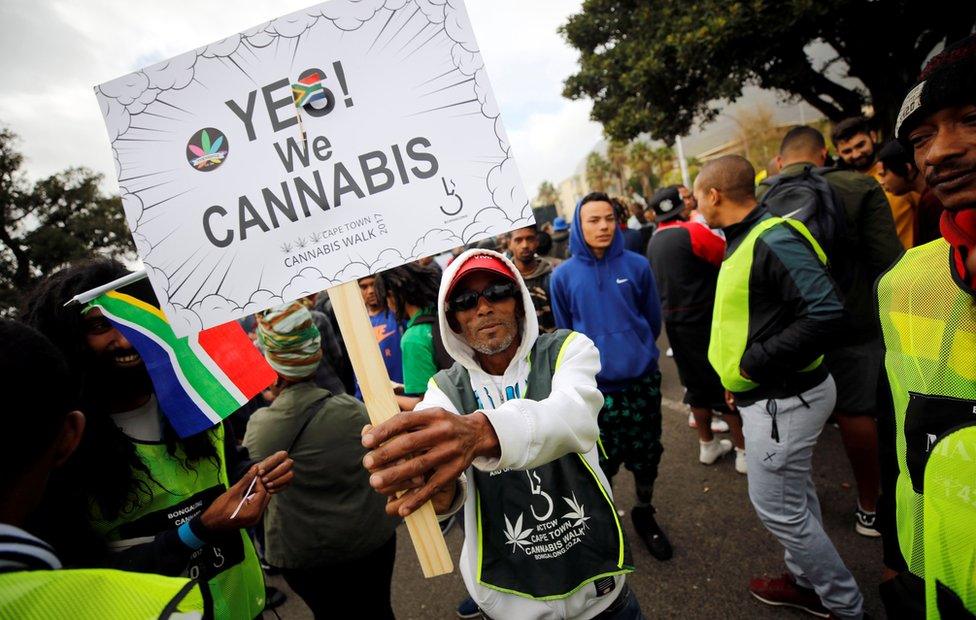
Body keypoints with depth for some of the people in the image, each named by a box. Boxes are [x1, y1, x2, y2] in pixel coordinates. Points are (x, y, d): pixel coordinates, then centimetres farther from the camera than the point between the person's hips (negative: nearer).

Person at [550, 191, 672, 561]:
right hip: (595, 384, -1)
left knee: (646, 454, 15)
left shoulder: (637, 265, -5)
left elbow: (653, 319, 8)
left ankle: (645, 514, 40)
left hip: (642, 378, 2)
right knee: (603, 460, 11)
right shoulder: (564, 276, -7)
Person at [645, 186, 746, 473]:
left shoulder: (654, 242, 9)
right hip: (704, 319, -7)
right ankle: (744, 450, 11)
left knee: (696, 383, 17)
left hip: (674, 321, 7)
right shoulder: (692, 231, -15)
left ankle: (707, 445, 28)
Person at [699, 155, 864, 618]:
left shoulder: (773, 240, -23)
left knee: (778, 508, 4)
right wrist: (739, 374, 11)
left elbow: (825, 314, -32)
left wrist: (753, 363, -25)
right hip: (774, 393, 10)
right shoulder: (746, 239, 9)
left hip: (782, 399, -10)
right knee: (794, 494, 23)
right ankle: (807, 582, 42)